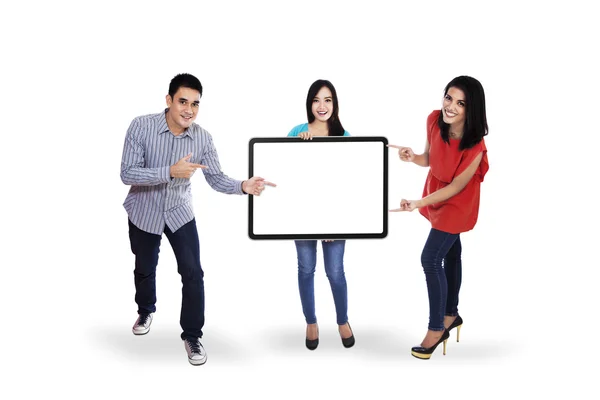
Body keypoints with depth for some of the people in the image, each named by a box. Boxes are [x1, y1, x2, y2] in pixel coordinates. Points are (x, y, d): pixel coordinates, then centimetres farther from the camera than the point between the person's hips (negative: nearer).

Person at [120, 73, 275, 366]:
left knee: (193, 273, -6)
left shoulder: (202, 138, -17)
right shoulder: (141, 127, -25)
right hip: (144, 212, -1)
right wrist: (170, 171, -41)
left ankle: (192, 336, 12)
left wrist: (244, 186, -32)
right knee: (145, 269, 19)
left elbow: (216, 179, -12)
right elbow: (127, 174, -28)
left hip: (180, 212, 1)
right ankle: (146, 311, 50)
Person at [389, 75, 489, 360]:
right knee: (450, 253, 21)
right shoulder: (434, 120, -17)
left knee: (430, 259, -7)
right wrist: (412, 157, -23)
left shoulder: (475, 146, -33)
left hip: (457, 204, -6)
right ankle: (451, 315, 39)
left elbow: (455, 187, -24)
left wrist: (417, 204, -31)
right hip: (436, 193, 6)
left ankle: (436, 328, 12)